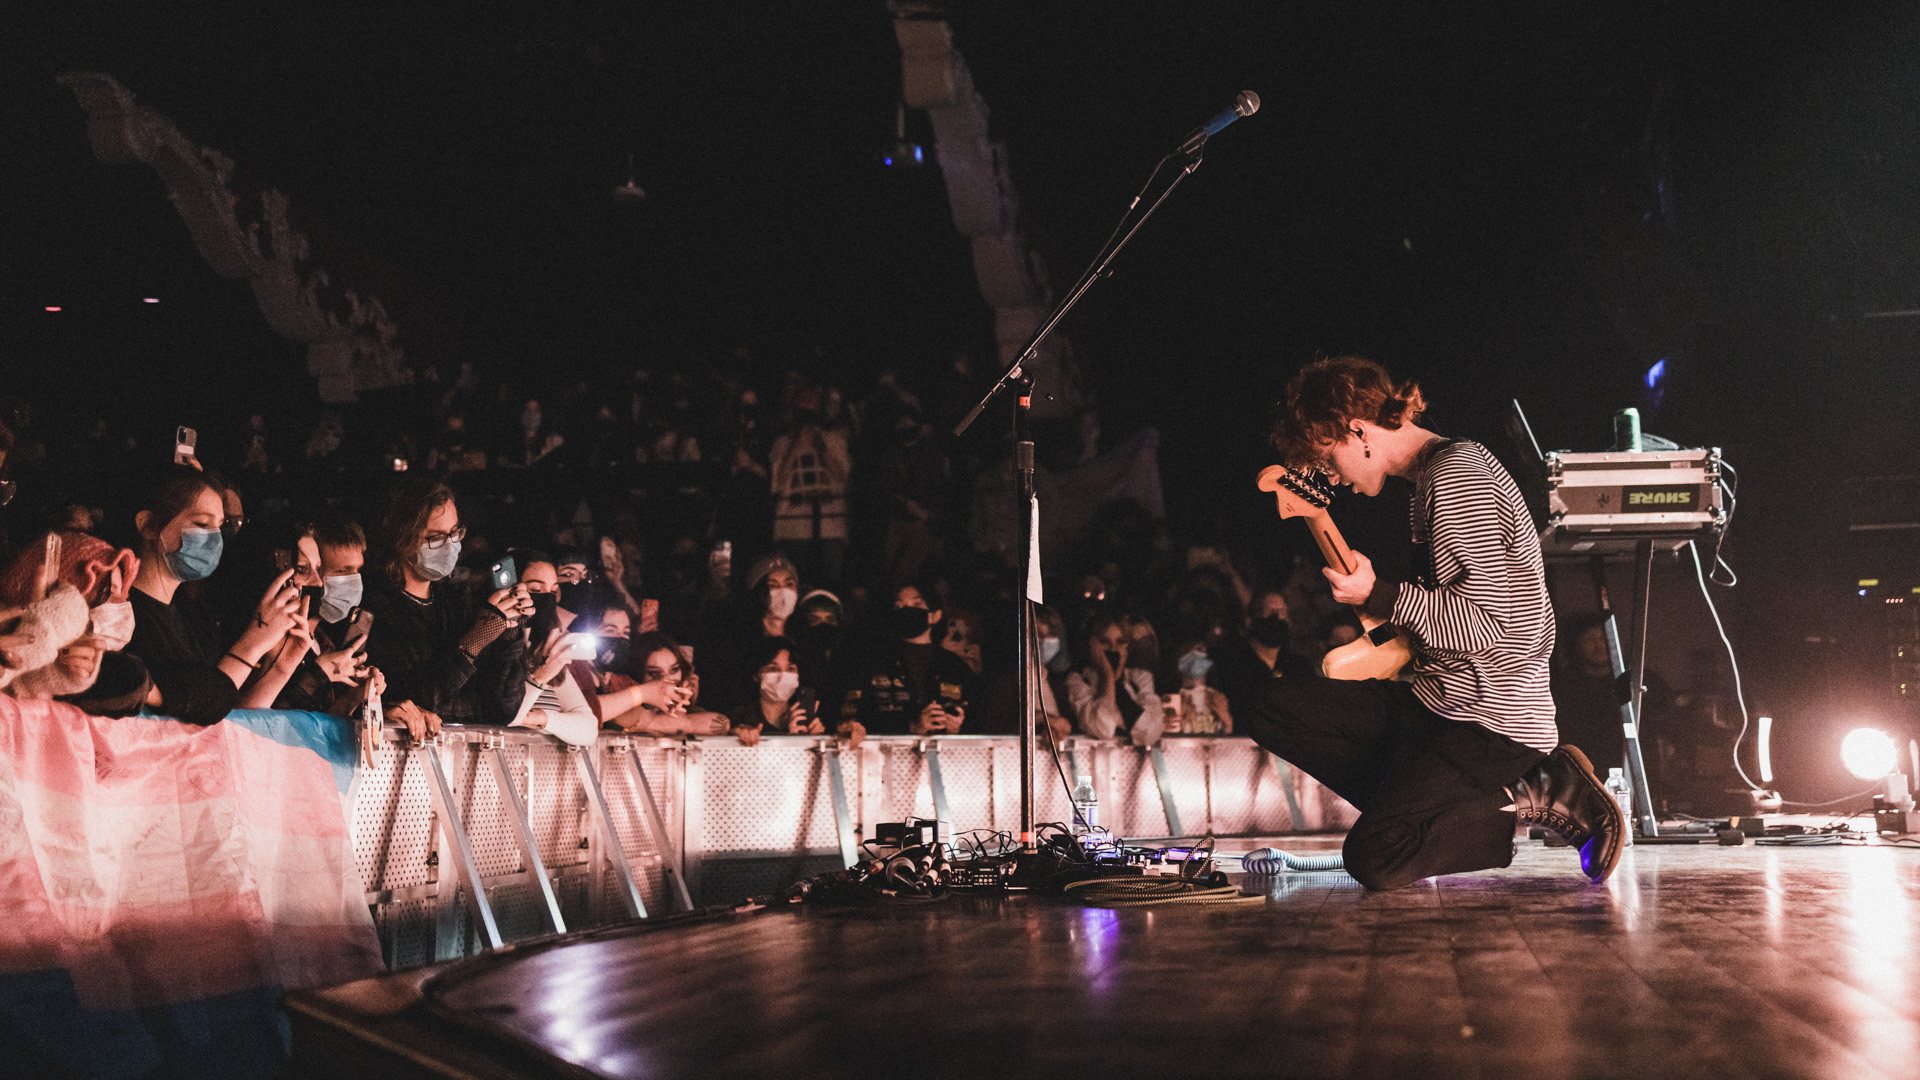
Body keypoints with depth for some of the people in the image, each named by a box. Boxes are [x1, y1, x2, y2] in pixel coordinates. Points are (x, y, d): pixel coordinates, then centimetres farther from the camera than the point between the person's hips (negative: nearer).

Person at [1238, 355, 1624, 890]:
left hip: (1494, 723, -10)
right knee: (1267, 709, 2)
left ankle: (1539, 794, -6)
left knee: (1375, 859, -25)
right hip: (1435, 701, 10)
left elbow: (1491, 620, -22)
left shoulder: (1457, 480, -16)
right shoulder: (1437, 475, 17)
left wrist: (1379, 595, -16)